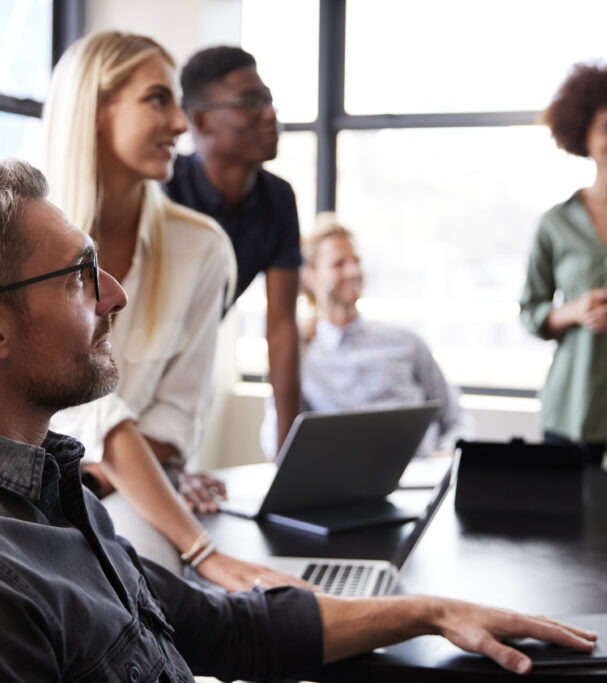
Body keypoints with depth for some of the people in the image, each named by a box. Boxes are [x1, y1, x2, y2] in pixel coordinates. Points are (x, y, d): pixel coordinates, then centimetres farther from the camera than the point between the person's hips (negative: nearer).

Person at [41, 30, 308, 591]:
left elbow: (177, 412, 2)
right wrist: (202, 551, -28)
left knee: (147, 553, -33)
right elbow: (89, 414, -21)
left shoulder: (201, 248, -3)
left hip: (115, 497, 2)